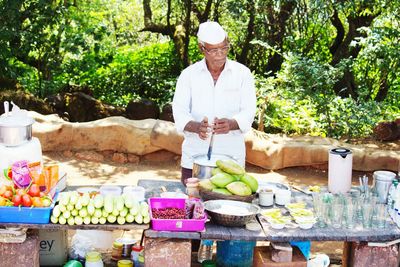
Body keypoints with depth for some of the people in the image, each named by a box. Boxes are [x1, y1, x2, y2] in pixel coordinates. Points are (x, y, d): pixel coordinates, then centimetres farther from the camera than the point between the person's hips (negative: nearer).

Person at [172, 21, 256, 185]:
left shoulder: (242, 73, 1)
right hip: (195, 158, 0)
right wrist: (196, 127, -27)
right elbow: (179, 111, -6)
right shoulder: (189, 75, 2)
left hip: (231, 158, 0)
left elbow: (248, 112, -5)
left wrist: (231, 124, -27)